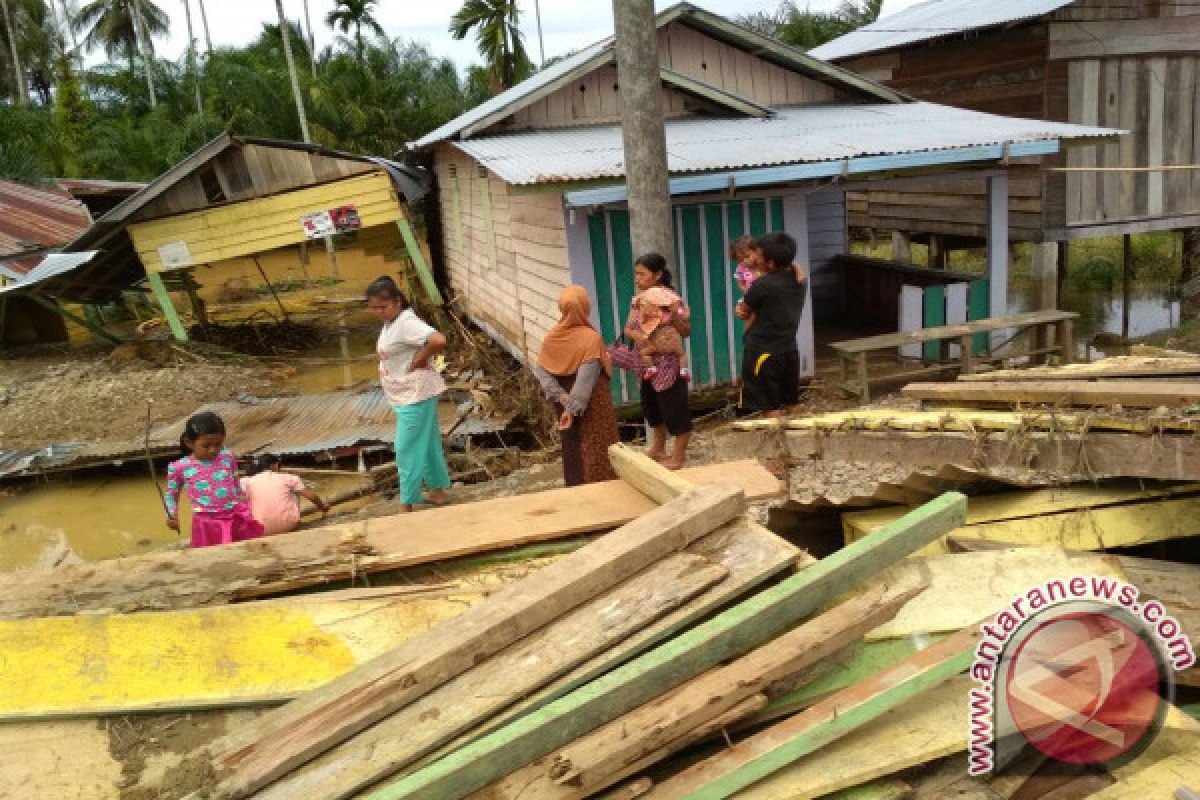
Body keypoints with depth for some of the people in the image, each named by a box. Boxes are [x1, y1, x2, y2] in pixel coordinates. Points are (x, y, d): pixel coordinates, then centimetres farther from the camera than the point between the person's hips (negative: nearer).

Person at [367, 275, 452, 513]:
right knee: (427, 444, 18)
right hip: (405, 395, 10)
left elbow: (438, 341, -37)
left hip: (415, 395, -10)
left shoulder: (407, 323, -23)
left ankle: (406, 506, 9)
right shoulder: (391, 322, 7)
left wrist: (418, 361, -23)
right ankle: (438, 492, 31)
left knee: (407, 450, -1)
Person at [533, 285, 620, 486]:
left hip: (566, 401, 5)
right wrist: (573, 408, -26)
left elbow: (539, 369, -5)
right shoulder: (591, 338, -20)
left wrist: (559, 395, -9)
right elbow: (586, 376, -26)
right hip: (592, 404, -5)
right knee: (596, 447, 8)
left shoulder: (552, 337, -4)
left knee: (572, 445, 17)